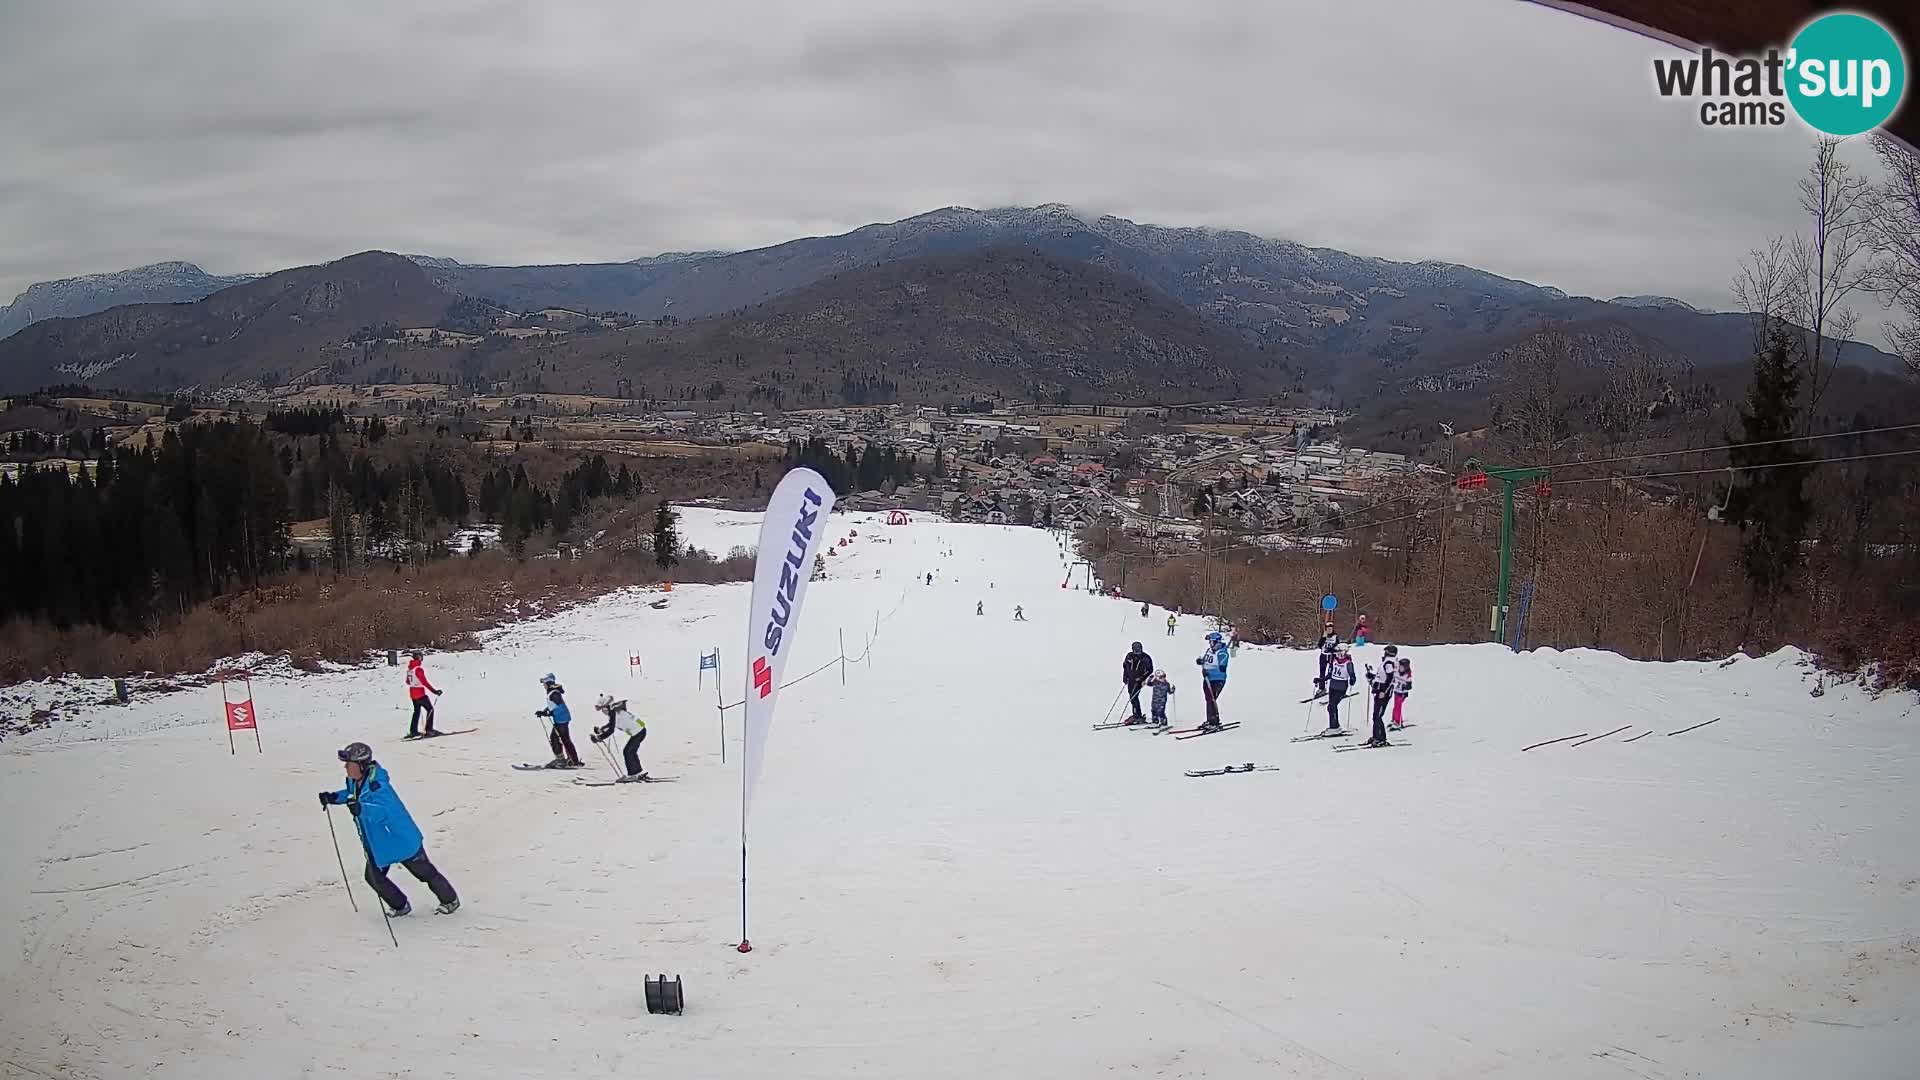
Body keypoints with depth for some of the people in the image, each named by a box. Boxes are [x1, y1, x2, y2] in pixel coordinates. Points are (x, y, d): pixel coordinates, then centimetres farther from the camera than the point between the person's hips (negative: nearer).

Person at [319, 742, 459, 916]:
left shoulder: (376, 784, -32)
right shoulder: (354, 782, -5)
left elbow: (385, 810, -45)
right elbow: (350, 794, 19)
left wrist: (362, 809, -60)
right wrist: (333, 797, 2)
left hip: (401, 838, -8)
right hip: (379, 843, 8)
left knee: (425, 872, 10)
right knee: (374, 877, 6)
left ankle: (450, 900, 32)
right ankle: (401, 906, 28)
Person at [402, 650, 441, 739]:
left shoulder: (409, 668, 3)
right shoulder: (418, 669, -21)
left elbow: (408, 682, 15)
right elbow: (424, 682, -24)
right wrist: (434, 691, -23)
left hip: (412, 694, 8)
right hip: (420, 694, -8)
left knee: (417, 711, 20)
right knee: (430, 709, 4)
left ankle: (413, 731, 20)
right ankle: (429, 730, 1)